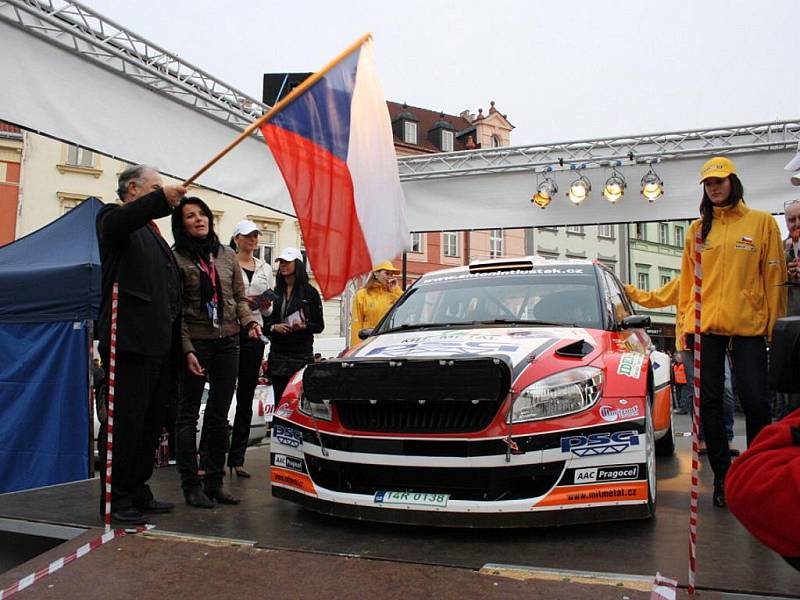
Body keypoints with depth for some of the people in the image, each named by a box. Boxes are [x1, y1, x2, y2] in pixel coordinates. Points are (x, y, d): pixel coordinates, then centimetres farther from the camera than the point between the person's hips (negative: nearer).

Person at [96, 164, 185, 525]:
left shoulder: (153, 234, 25)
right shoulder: (114, 218, 2)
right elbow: (118, 221, -26)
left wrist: (176, 344, 16)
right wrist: (161, 198, -41)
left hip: (159, 345, 8)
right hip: (131, 342, -8)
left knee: (151, 424, 12)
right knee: (125, 422, -4)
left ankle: (138, 492, 22)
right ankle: (116, 499, 5)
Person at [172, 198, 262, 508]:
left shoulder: (227, 255, 11)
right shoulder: (176, 258, -4)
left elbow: (239, 298, 15)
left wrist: (250, 320, -4)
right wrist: (187, 349, -14)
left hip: (228, 341, 5)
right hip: (195, 342, -5)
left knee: (220, 415, 9)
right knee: (189, 414, 3)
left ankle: (214, 482, 19)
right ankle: (191, 485, 10)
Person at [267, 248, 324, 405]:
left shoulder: (310, 292, 2)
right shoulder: (275, 292, 13)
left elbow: (319, 326, 1)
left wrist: (303, 326, -17)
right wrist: (274, 327, -6)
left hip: (302, 355, -4)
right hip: (277, 354, 4)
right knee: (279, 400, 3)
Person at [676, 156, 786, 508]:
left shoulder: (762, 222, 5)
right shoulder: (698, 229, 12)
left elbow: (774, 278, 2)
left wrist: (774, 325, -3)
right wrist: (685, 323, 7)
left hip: (748, 325, -2)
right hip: (705, 326, 3)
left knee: (755, 401, -3)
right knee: (709, 402, 4)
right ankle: (723, 476, 15)